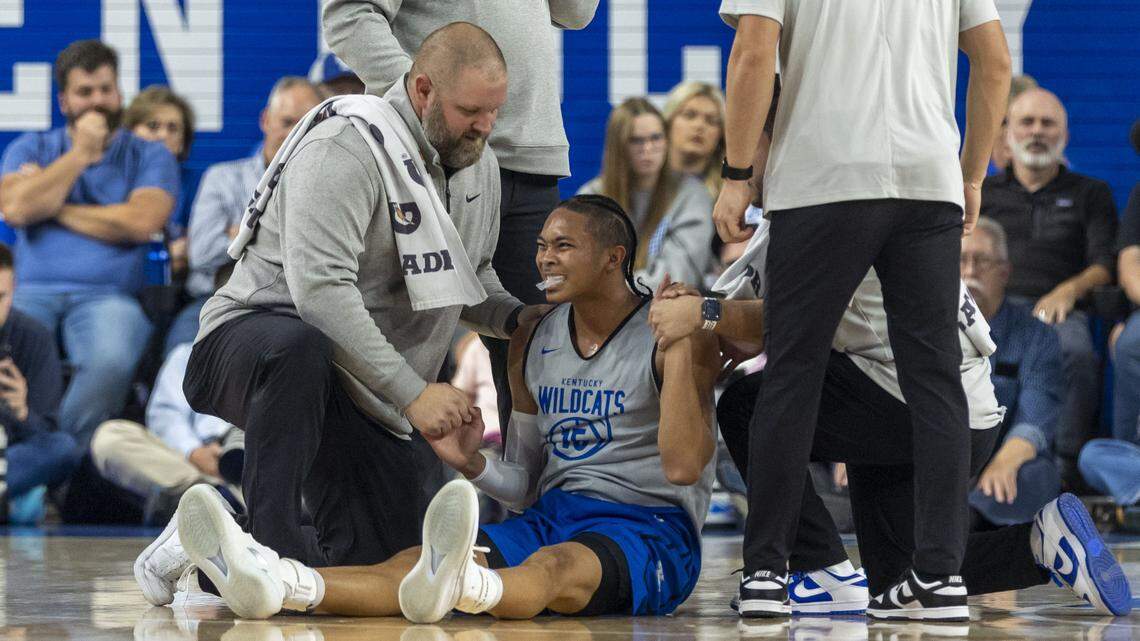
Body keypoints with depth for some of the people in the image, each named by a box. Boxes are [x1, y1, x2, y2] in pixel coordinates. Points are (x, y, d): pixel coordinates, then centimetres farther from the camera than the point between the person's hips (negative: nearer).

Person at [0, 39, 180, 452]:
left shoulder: (149, 156, 15)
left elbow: (141, 223, -4)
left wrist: (54, 209, 2)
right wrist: (80, 154, 3)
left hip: (107, 295, -1)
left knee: (111, 361, -37)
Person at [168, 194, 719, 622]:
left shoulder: (676, 335, -3)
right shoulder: (532, 342, 15)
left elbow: (682, 467, -16)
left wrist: (681, 350, -20)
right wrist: (471, 463, -1)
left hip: (649, 529, -6)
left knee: (557, 566, -43)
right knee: (412, 561, -26)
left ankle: (452, 586, -79)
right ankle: (281, 583, -54)